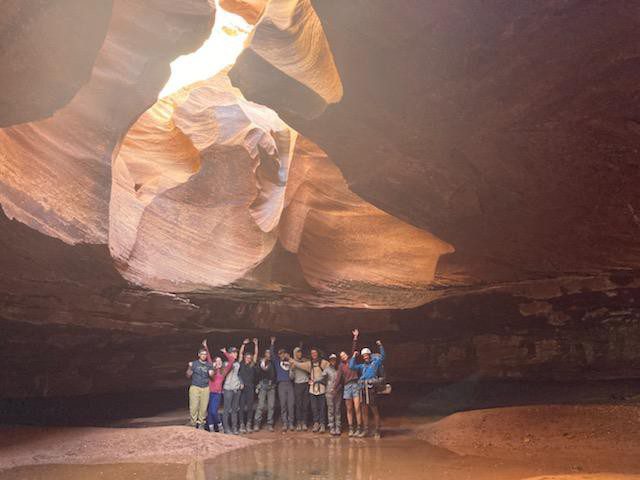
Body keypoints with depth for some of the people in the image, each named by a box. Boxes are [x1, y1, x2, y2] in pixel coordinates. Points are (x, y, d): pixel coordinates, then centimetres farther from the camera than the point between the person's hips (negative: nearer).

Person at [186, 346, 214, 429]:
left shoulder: (209, 365, 13)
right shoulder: (194, 364, 6)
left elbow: (212, 375, 7)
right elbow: (188, 376, 6)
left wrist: (211, 374, -14)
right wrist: (189, 368, -10)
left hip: (205, 388, 2)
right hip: (195, 387, -2)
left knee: (204, 407, -3)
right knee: (194, 406, -9)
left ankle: (201, 422, 8)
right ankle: (194, 423, -1)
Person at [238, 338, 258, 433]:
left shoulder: (252, 365, 12)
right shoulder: (241, 364, 7)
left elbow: (256, 354, 12)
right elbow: (241, 353, 4)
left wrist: (256, 344, 11)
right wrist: (244, 344, 1)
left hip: (250, 387, 2)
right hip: (242, 387, -2)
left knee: (250, 406, 1)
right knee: (242, 406, -2)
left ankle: (249, 424, 6)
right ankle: (242, 424, 0)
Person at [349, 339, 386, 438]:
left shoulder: (375, 362, 11)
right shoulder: (362, 366, 20)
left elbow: (382, 356, -1)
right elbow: (352, 366, 12)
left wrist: (380, 346, -11)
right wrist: (354, 356, 13)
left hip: (371, 388, -5)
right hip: (363, 388, 5)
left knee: (374, 410, -5)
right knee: (364, 411, 8)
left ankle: (377, 431, -3)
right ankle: (366, 430, 14)